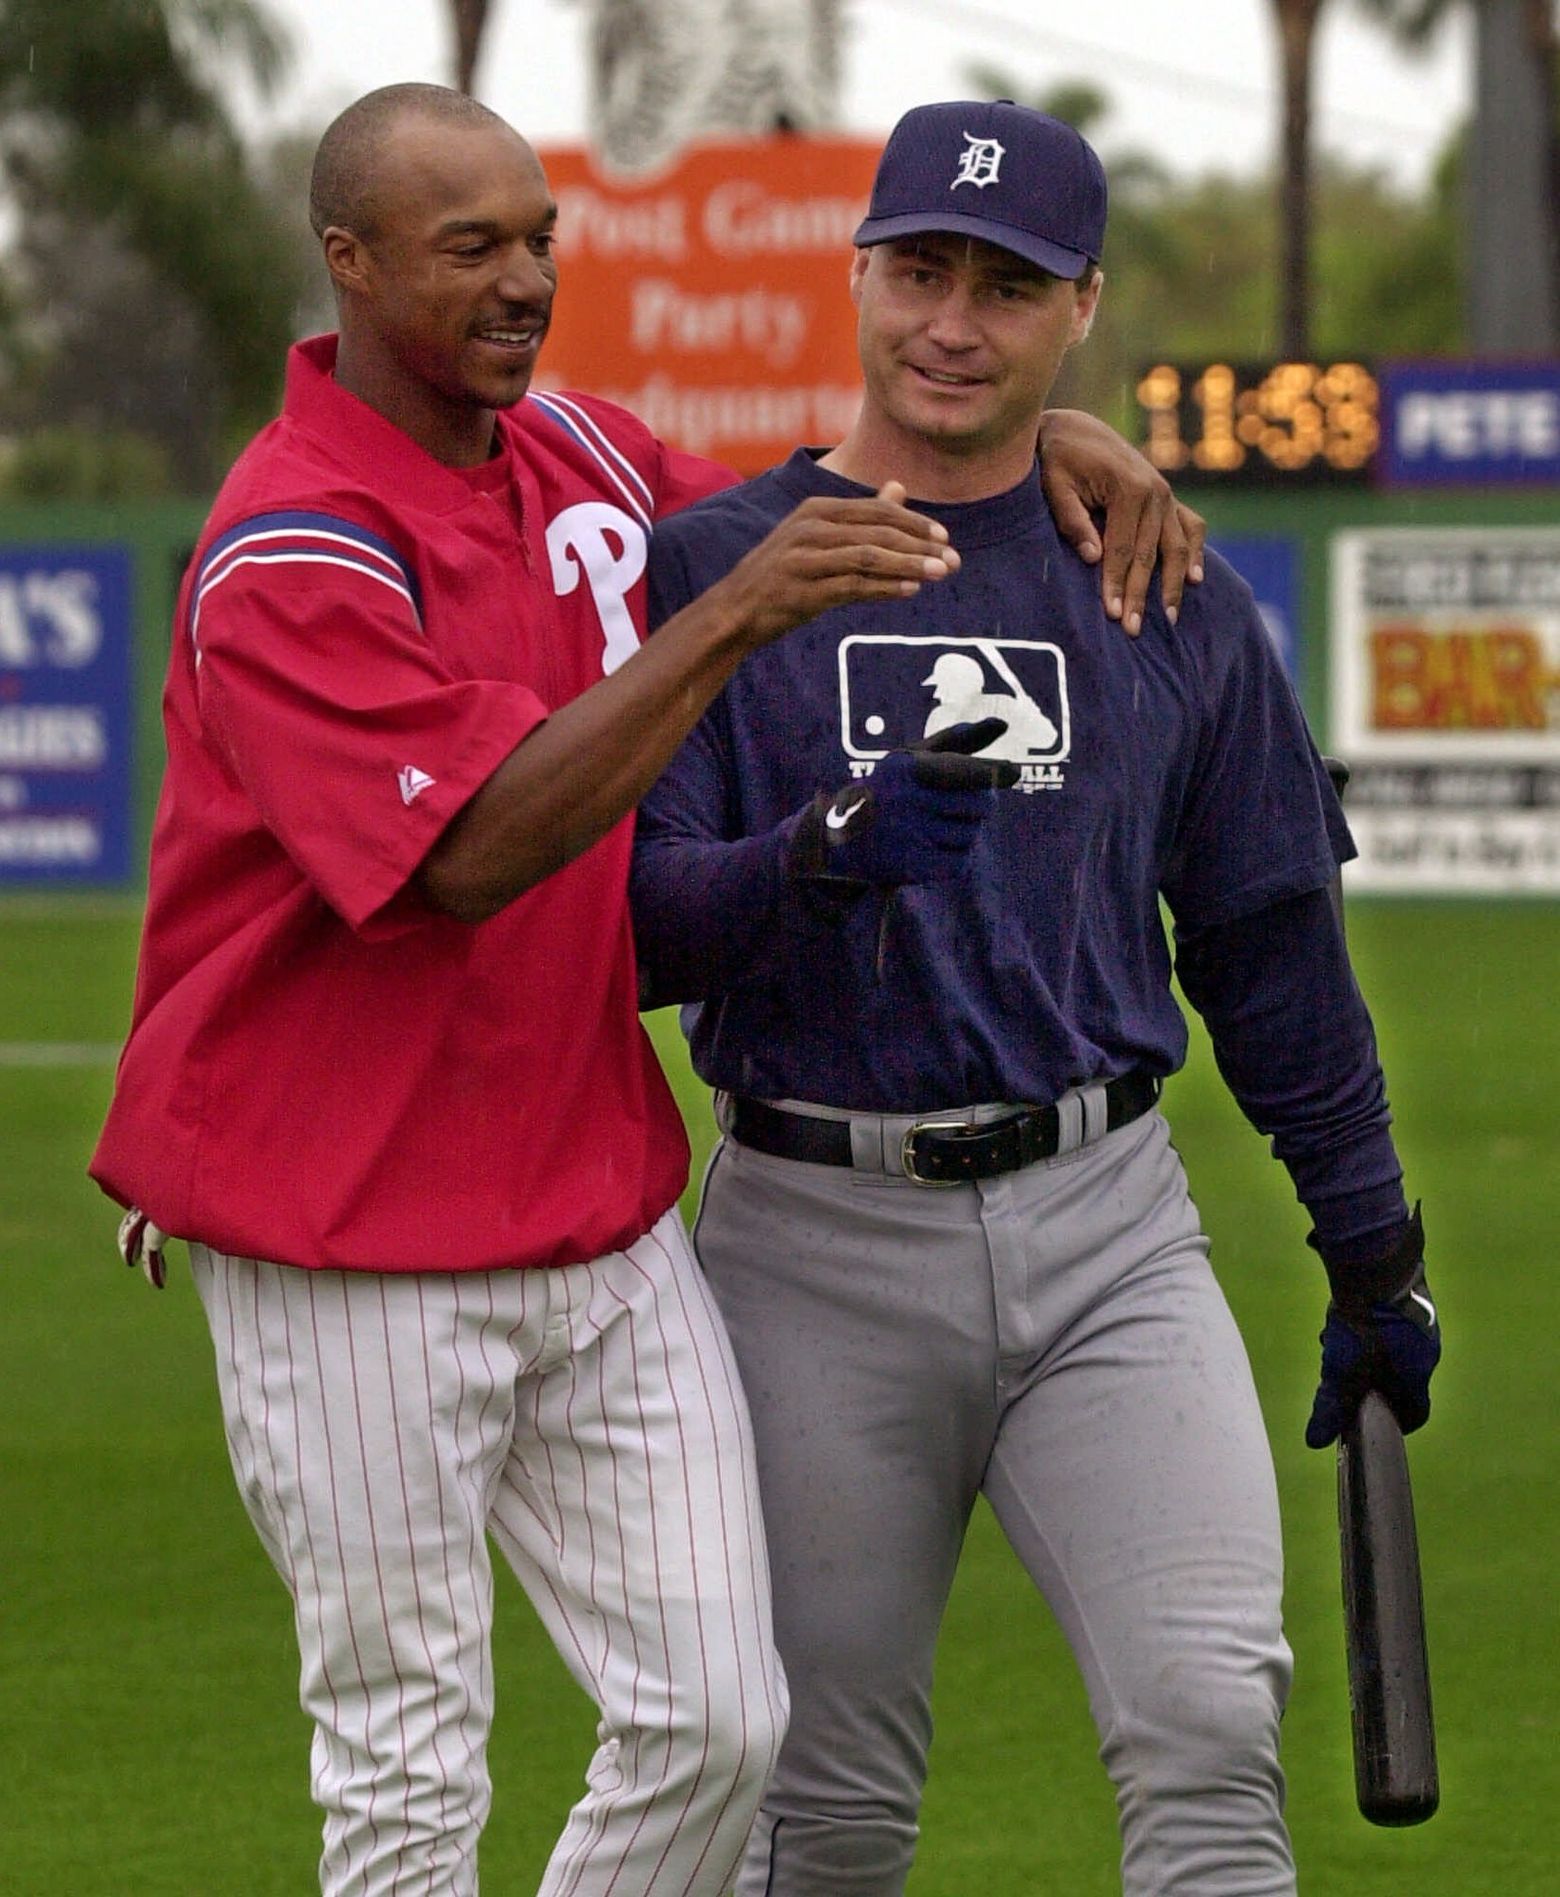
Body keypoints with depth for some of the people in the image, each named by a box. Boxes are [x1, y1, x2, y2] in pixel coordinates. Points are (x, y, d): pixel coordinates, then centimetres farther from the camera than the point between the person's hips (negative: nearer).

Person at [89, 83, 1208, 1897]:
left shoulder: (580, 452, 8)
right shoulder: (285, 560, -17)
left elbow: (789, 531, 25)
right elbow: (473, 848, -28)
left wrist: (1038, 441, 6)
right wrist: (729, 614, -33)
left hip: (605, 1218, 7)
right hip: (357, 1260, -7)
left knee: (717, 1719, 2)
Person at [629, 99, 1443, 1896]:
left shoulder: (1170, 597, 9)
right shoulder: (711, 568, 1)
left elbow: (1270, 937, 17)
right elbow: (631, 924, -8)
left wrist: (1371, 1253, 18)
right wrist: (821, 856, -28)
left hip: (1105, 1228, 1)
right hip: (815, 1244, -1)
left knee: (1210, 1726, -14)